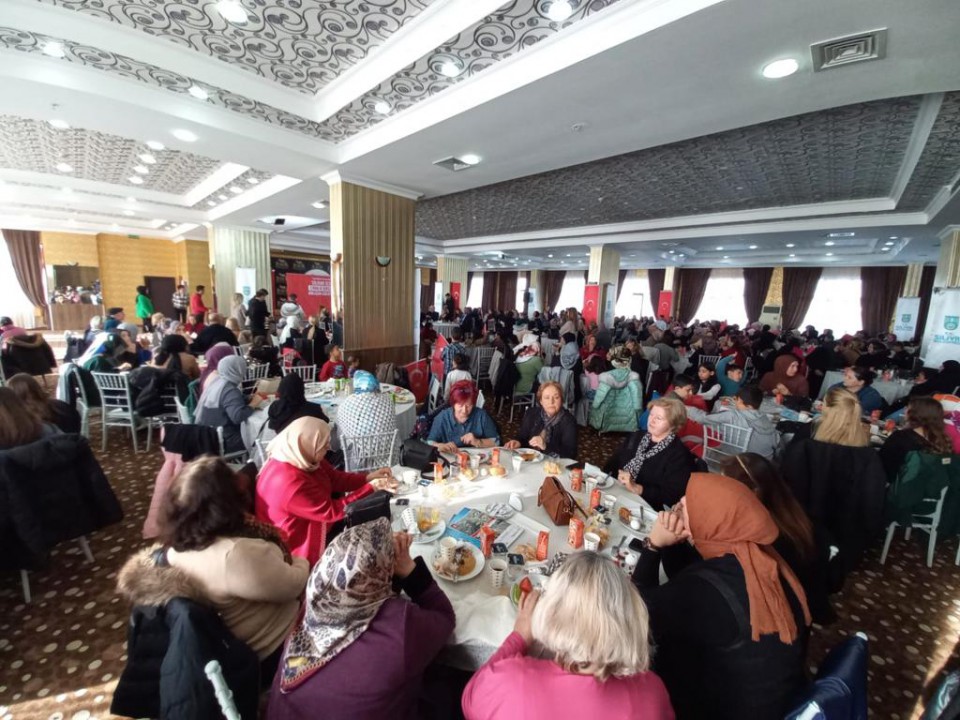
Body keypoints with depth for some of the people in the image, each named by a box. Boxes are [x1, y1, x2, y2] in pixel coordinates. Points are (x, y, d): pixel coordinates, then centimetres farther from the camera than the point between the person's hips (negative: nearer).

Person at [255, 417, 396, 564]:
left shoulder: (303, 459, -9)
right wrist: (371, 488, -25)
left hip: (313, 524, 8)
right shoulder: (290, 483, -35)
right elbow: (332, 511, -28)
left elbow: (336, 478, 2)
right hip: (303, 548, -8)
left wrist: (368, 477, -11)